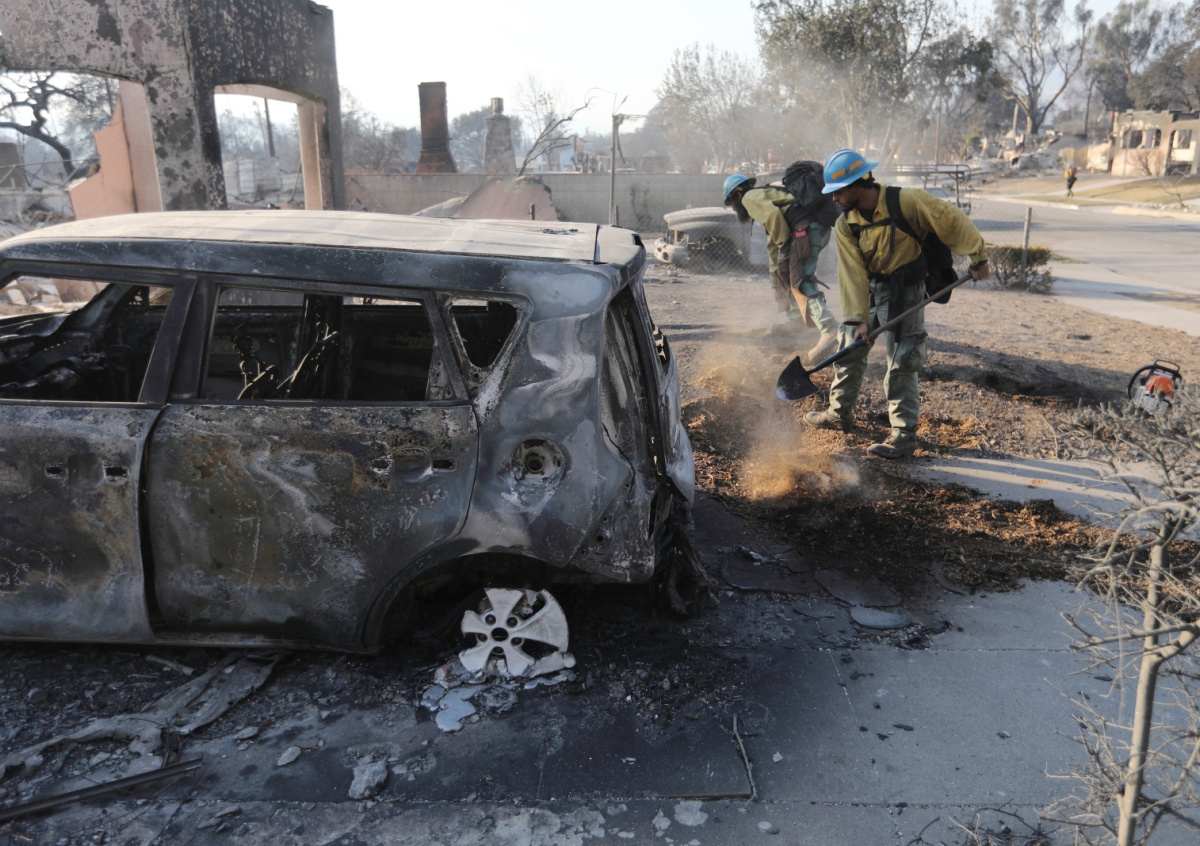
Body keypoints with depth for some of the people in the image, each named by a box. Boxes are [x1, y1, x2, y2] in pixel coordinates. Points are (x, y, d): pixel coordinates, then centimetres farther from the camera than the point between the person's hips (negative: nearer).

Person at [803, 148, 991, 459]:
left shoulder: (907, 201, -20)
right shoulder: (845, 225, -7)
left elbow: (951, 220, -10)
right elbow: (852, 273, -10)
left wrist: (977, 256, -6)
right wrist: (858, 317, -16)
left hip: (905, 291, -5)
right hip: (869, 289, 6)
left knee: (900, 363, -7)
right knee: (848, 349, 12)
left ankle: (904, 434, 3)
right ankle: (840, 413, 30)